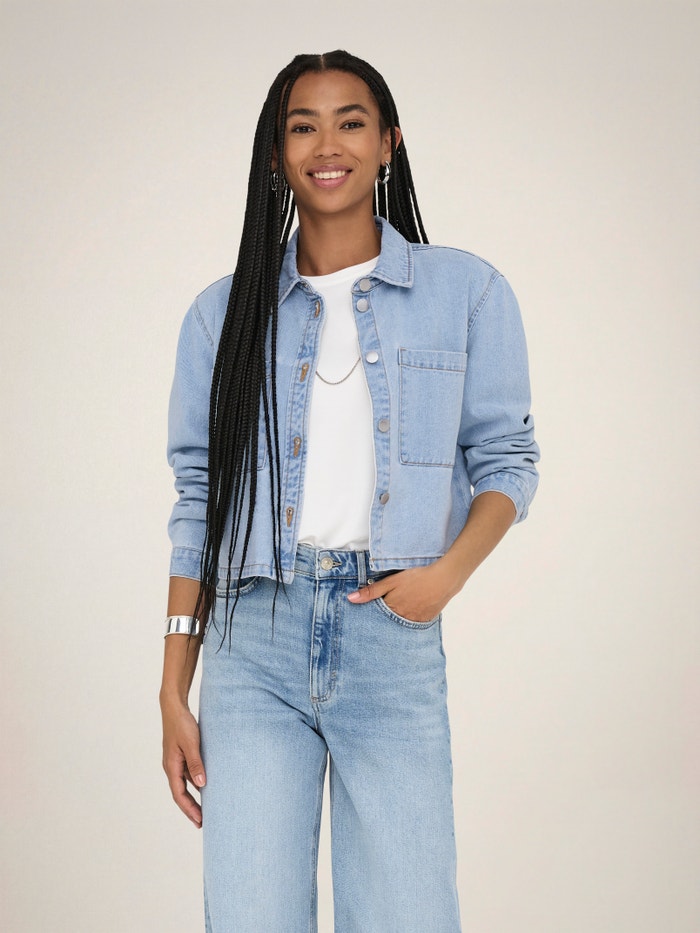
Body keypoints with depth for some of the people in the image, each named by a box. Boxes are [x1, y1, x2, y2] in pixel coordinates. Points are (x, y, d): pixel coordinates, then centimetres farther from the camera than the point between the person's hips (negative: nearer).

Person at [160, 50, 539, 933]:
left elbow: (506, 459, 10)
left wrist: (449, 570, -10)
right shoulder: (224, 312, 10)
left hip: (393, 638, -1)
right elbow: (197, 503, 10)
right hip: (255, 638, 1)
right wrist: (173, 694, 6)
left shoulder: (467, 291, 7)